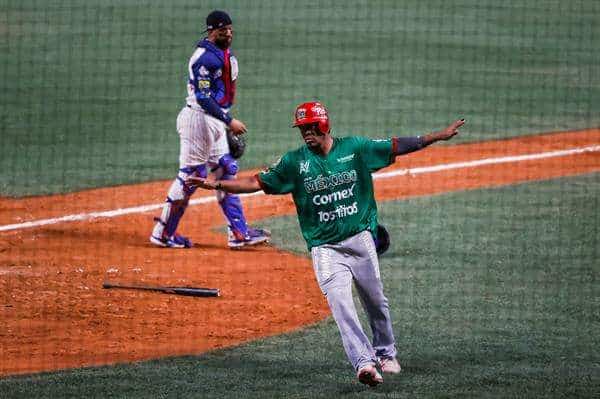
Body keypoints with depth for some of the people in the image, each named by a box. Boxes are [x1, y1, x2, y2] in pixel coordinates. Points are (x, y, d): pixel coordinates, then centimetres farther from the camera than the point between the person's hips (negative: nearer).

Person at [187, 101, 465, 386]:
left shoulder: (355, 148, 2)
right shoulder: (295, 161, 2)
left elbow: (399, 147, 4)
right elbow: (257, 182, -1)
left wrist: (440, 136, 0)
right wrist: (216, 185, -12)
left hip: (361, 238, 1)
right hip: (325, 247, -1)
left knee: (375, 300, 10)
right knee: (340, 303, -19)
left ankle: (385, 353, 32)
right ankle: (363, 362, -26)